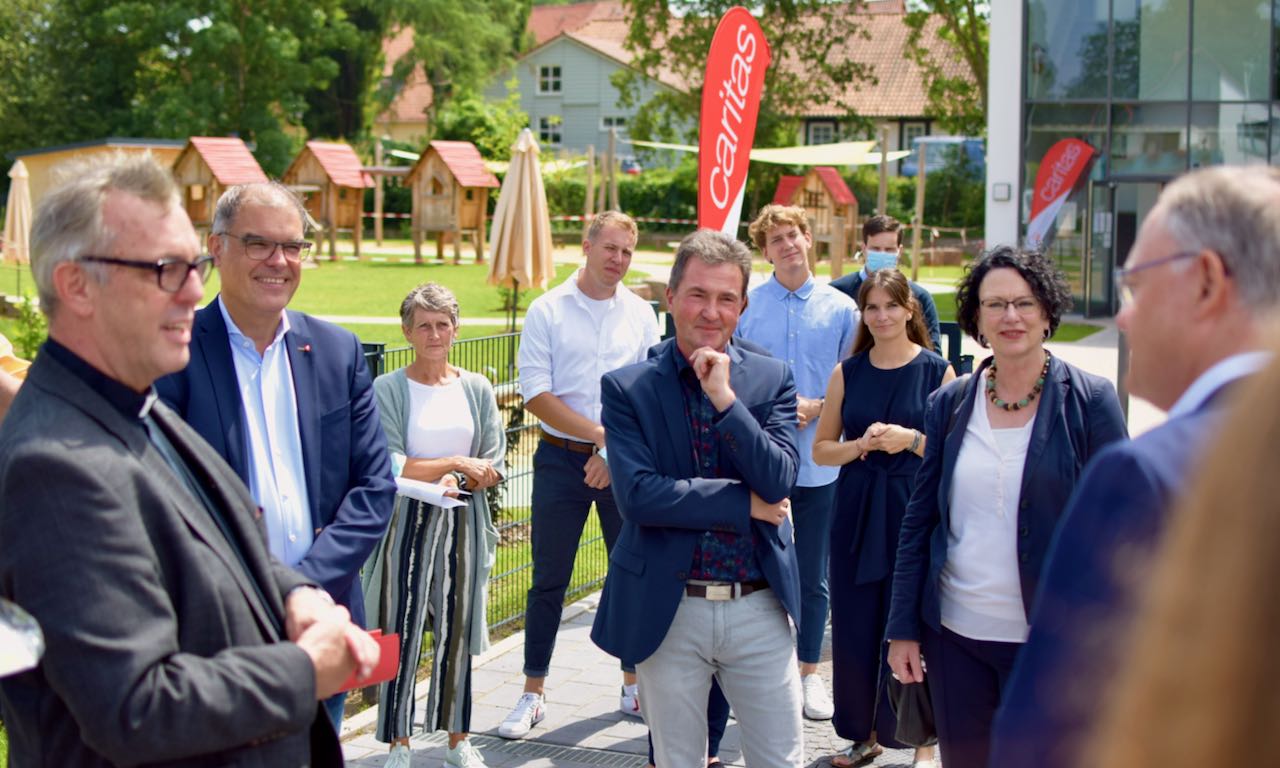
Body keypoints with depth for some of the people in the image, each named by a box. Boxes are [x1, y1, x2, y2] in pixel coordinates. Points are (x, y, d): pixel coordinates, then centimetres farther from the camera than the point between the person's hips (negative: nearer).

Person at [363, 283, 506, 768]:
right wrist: (456, 463, -10)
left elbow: (494, 467, 4)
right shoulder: (387, 390, -4)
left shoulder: (476, 389, 7)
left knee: (457, 632, 9)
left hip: (463, 524, 3)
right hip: (407, 522, -3)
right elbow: (389, 468, -13)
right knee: (400, 633, 0)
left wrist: (458, 481, -15)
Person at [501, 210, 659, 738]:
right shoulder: (547, 311, -2)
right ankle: (533, 693, 15)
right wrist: (601, 435, -13)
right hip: (561, 458, -2)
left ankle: (634, 686, 20)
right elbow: (535, 393, -7)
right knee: (549, 580, 5)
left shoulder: (641, 314, 5)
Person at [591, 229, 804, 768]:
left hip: (758, 608, 1)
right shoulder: (626, 388, -4)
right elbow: (637, 494, -15)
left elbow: (778, 482, -10)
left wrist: (724, 398, -18)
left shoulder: (772, 380, 2)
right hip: (668, 611, -1)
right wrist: (745, 504, -14)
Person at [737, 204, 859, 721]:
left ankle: (809, 671, 24)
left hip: (817, 460, 1)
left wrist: (815, 408, -11)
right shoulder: (745, 306, -1)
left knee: (812, 576, 10)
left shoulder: (841, 309, 2)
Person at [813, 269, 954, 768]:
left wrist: (910, 439, -15)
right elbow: (821, 450, 9)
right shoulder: (846, 373, 7)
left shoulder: (937, 371, -1)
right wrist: (862, 445, -9)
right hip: (857, 515, 3)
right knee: (854, 627, 5)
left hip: (915, 513, -3)